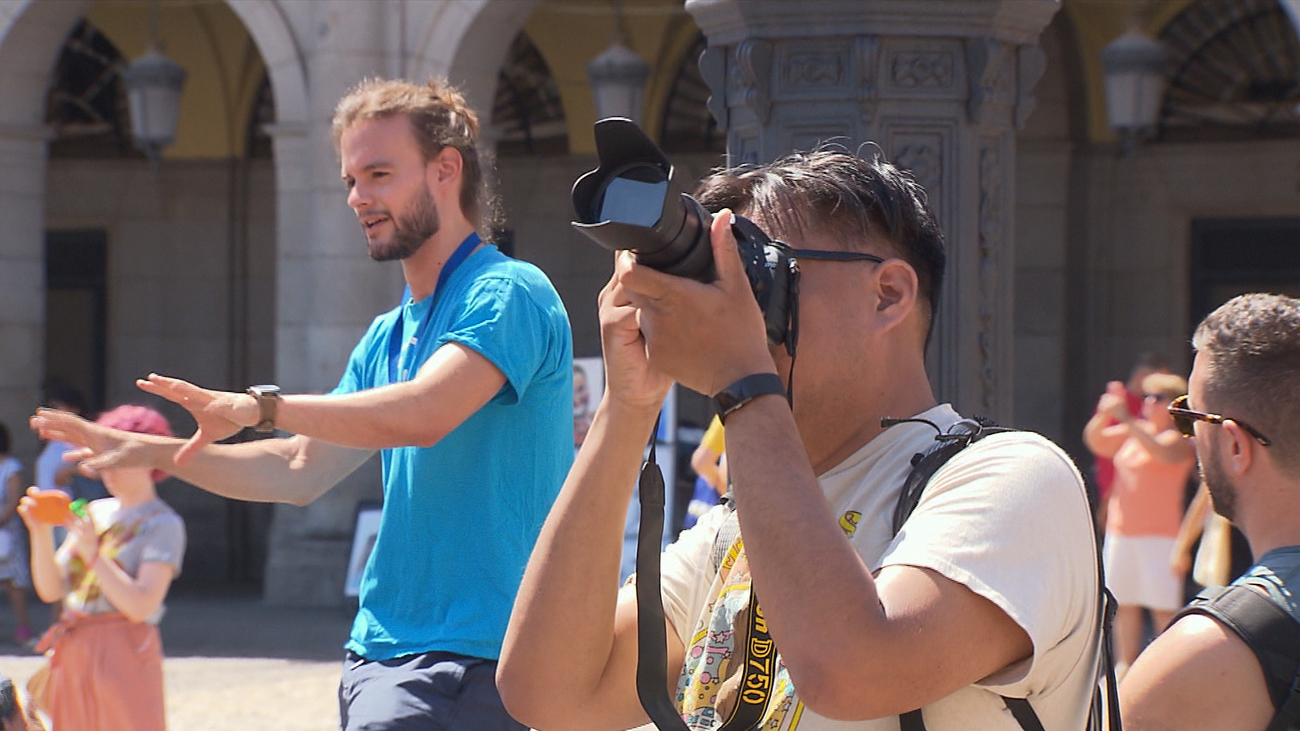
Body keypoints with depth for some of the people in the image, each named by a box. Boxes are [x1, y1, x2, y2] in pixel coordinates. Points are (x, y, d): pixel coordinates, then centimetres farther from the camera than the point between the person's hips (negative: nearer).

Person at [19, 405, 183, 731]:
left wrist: (92, 554, -18)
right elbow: (50, 590, 11)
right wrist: (41, 533, -3)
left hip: (123, 653, -6)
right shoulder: (96, 512, 13)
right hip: (72, 655, 6)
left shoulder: (163, 524, -5)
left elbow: (141, 606, -17)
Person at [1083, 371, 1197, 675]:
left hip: (1159, 534, -7)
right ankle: (1125, 664, 14)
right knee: (1124, 603, 8)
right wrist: (1104, 415, 1)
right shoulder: (1134, 432, 17)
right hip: (1121, 531, 7)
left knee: (1163, 606, -9)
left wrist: (1127, 419, -25)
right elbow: (1096, 442, 20)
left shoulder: (1179, 438, -3)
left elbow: (1163, 452, -24)